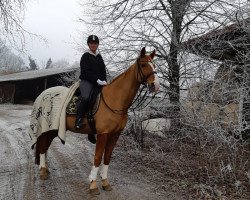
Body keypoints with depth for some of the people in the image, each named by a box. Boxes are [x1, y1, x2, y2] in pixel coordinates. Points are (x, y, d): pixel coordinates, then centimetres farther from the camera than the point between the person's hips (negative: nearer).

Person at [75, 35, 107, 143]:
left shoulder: (99, 57, 19)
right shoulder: (85, 56, 0)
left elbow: (103, 71, 17)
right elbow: (86, 71, -11)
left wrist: (104, 81, -1)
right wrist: (97, 80, -19)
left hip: (98, 83, 6)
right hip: (86, 81, -6)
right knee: (86, 97, -36)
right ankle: (78, 119, -25)